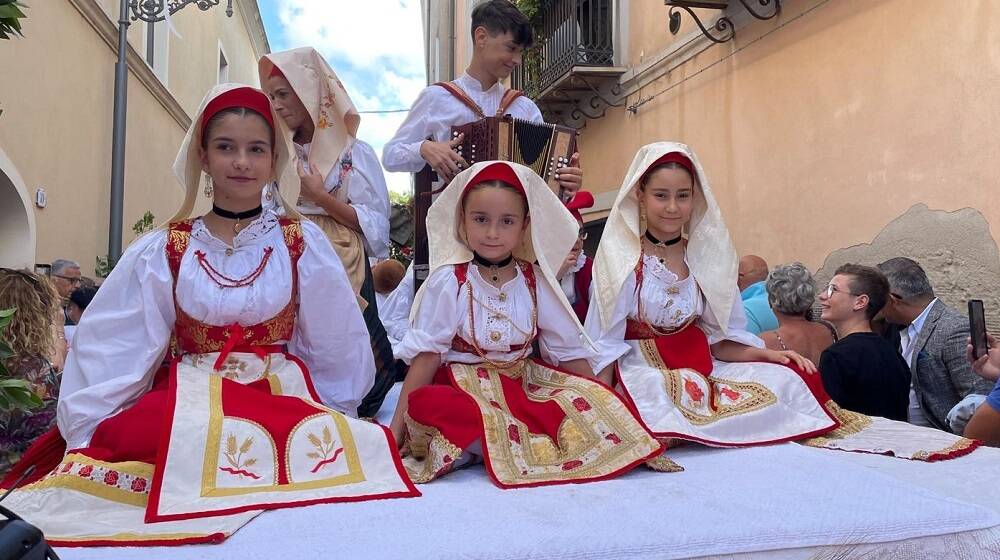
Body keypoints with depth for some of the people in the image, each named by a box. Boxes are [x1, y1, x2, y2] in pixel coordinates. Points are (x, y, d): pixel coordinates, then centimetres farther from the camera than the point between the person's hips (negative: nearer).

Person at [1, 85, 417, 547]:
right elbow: (111, 350, 5)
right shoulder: (162, 250, 6)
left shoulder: (302, 242, 4)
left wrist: (329, 420, 8)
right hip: (185, 401, 0)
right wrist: (90, 438, -1)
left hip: (283, 398, 0)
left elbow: (337, 346, 8)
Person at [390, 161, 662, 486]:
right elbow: (426, 354, -10)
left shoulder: (534, 282, 3)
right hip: (461, 387, -5)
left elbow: (568, 352, 8)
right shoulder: (449, 281, -7)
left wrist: (604, 406, 3)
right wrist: (396, 431, -15)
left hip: (524, 387, 5)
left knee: (584, 405, -19)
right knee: (427, 404, -36)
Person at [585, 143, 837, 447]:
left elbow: (717, 338, 9)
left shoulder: (704, 257, 6)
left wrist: (767, 354, -6)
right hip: (644, 375, -5)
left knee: (786, 380, -10)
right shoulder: (621, 258, -8)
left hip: (701, 371, 6)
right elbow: (604, 345, -10)